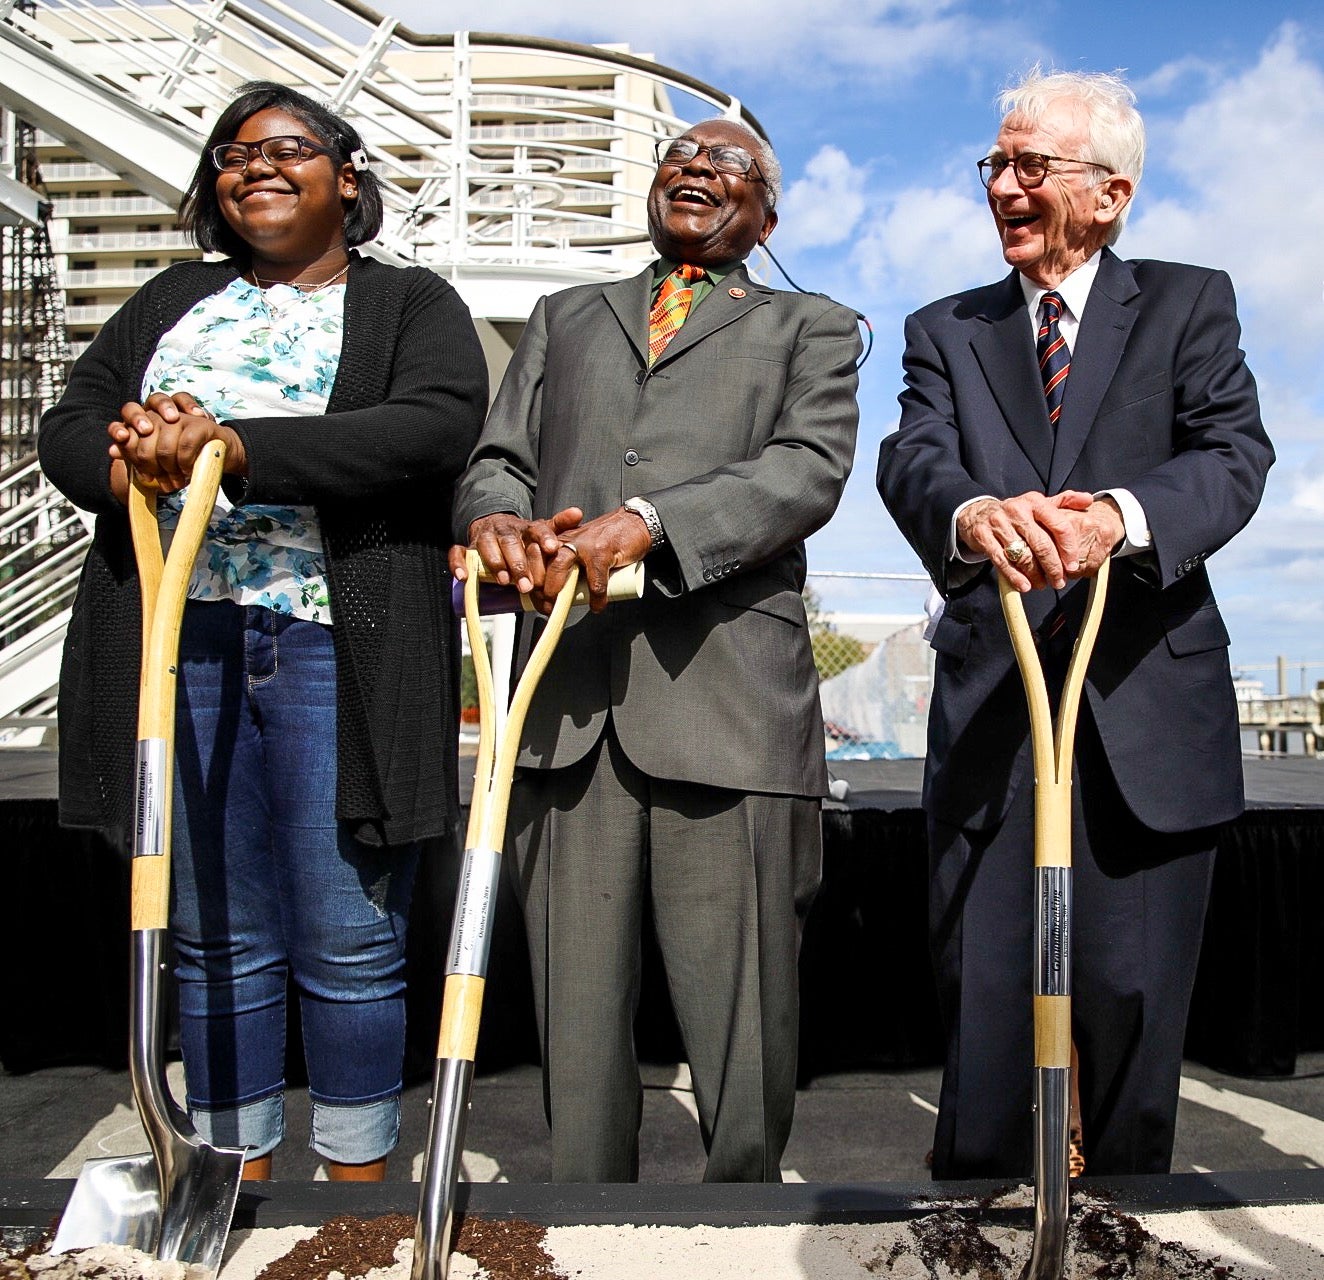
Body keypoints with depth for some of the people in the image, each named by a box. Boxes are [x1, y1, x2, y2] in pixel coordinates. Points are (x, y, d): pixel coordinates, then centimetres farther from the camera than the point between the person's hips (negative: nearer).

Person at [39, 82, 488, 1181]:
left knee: (350, 946, 1)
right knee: (217, 941, 10)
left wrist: (234, 449, -19)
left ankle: (359, 1194, 20)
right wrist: (137, 461, -12)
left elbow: (438, 426, -11)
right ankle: (235, 1185, 26)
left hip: (337, 645, -3)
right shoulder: (174, 298, 22)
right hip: (179, 636, 4)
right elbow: (69, 425, 13)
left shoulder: (411, 301, 9)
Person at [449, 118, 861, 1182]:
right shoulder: (564, 320, 27)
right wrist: (496, 519, -8)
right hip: (567, 701, 3)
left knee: (742, 1032, 1)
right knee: (577, 1021, 8)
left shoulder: (811, 328, 17)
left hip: (726, 700, -2)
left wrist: (646, 520, -17)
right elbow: (497, 461, 18)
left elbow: (810, 466, -2)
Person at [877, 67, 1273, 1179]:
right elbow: (912, 462, -5)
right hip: (990, 710, 1)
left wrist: (1120, 516, -28)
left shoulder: (1189, 305, 11)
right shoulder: (946, 332, 14)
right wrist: (973, 514, -30)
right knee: (979, 1006, 5)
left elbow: (1235, 454, -6)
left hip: (1147, 712, -1)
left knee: (1130, 1002, 7)